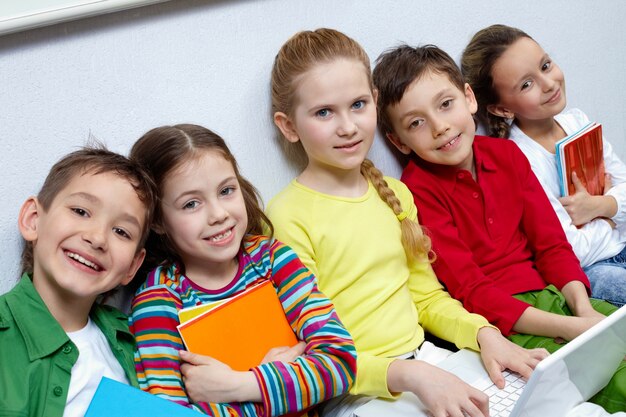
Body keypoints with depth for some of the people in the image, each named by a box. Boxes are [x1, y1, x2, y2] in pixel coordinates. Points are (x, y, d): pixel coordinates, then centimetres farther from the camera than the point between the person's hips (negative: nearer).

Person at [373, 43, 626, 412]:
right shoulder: (418, 191, -13)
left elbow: (551, 243, 6)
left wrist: (584, 309, -11)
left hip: (550, 294, 6)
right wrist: (569, 327, -20)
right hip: (496, 323, -6)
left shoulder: (506, 154, 6)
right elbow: (472, 293, -15)